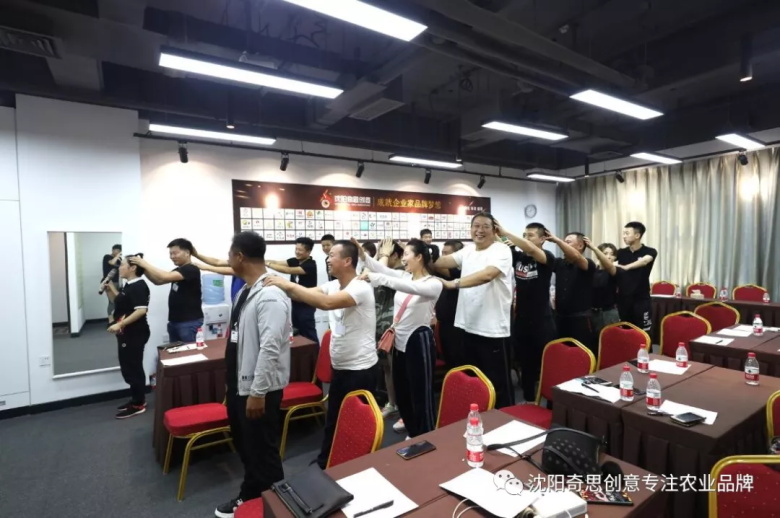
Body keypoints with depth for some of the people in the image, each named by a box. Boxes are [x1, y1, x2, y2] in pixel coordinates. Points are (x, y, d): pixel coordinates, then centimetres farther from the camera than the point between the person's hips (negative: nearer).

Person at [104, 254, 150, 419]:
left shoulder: (139, 286, -18)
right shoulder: (128, 285, 13)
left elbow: (141, 310, -27)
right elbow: (119, 304, 22)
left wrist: (120, 324, -28)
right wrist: (110, 289, 11)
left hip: (135, 334, -10)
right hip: (126, 333, 10)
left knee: (133, 368, -2)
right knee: (128, 368, 16)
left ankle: (138, 404, 9)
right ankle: (137, 399, 28)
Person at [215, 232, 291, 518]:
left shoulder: (270, 296, -25)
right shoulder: (246, 290, 6)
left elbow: (270, 348, -28)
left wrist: (258, 392, -24)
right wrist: (234, 382, 20)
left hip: (259, 388, -9)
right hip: (240, 382, 10)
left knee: (262, 450, 9)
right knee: (244, 444, 25)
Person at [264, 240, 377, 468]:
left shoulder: (361, 288, -22)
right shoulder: (332, 285, 4)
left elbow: (326, 303, -36)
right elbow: (306, 293, -5)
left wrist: (288, 285, -34)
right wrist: (283, 286, -22)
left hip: (360, 370, -8)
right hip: (339, 367, 8)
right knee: (333, 420, 22)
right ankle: (325, 464, 40)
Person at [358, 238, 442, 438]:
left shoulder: (433, 284, -15)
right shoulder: (404, 276, 7)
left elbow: (411, 288, -35)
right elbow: (382, 269, -8)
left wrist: (378, 278, -44)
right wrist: (363, 255, -24)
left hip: (419, 343, -7)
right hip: (400, 342, 8)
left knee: (421, 396, 2)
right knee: (402, 394, 19)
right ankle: (412, 435, 38)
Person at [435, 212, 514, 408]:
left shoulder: (501, 250, -10)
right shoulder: (467, 252, 12)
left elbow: (486, 275, -28)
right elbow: (440, 263, 3)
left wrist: (453, 284, -32)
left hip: (493, 330, -7)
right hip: (469, 327, 7)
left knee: (498, 383, 3)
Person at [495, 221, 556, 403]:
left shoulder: (547, 257, -8)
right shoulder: (517, 256, 5)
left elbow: (530, 249, -28)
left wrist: (505, 233, -33)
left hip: (542, 322, -4)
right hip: (521, 321, 4)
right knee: (526, 364, 16)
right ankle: (529, 400, 32)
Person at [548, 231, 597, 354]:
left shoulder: (588, 265, -6)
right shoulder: (559, 263, 10)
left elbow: (576, 257, -27)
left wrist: (556, 240, -29)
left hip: (581, 319, -5)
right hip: (561, 318, 5)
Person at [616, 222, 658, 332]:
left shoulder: (650, 252, -3)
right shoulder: (621, 252, 7)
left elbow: (644, 261, -26)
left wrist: (626, 267, -43)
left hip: (641, 299, -3)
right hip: (622, 299, 3)